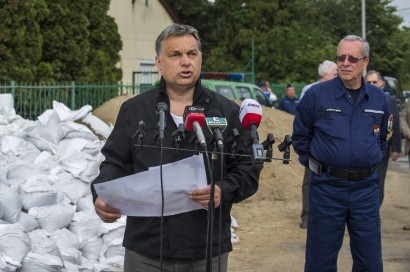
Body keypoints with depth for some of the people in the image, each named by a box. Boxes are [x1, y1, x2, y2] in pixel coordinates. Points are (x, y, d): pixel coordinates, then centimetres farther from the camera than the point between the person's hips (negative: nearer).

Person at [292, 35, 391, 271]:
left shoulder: (379, 99, 4)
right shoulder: (317, 95, -6)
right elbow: (300, 135, 6)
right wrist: (314, 164, 5)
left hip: (366, 188, 3)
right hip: (327, 187, -3)